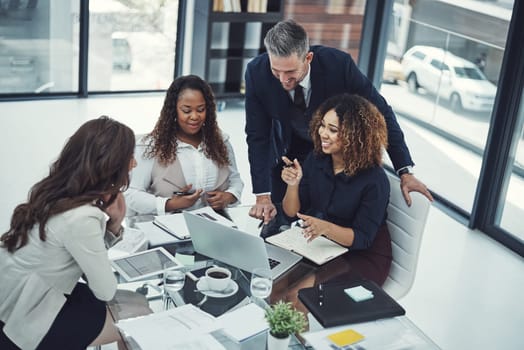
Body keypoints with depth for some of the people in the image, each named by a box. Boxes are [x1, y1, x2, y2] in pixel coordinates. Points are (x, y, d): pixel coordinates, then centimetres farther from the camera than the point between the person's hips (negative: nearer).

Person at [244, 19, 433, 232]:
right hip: (286, 157, 1)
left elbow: (381, 112, -20)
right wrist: (262, 196, -22)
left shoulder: (338, 64, -31)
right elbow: (257, 137, -18)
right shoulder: (256, 72, -26)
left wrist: (405, 172, -21)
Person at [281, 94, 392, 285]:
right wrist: (293, 184, -21)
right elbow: (291, 212, -1)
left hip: (364, 256, -5)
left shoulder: (375, 179, -21)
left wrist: (325, 227, -36)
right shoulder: (316, 159, -5)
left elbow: (362, 239, -19)